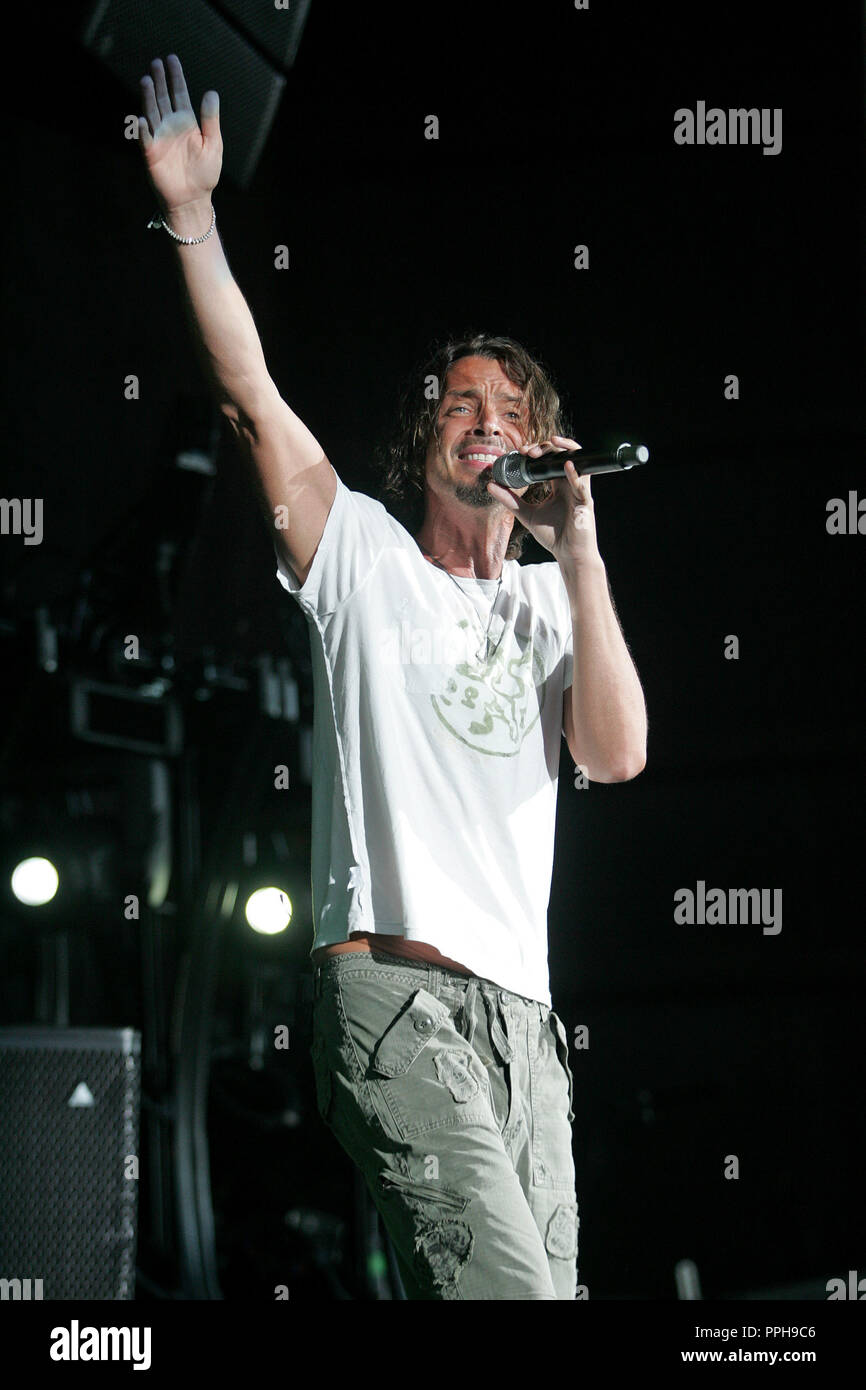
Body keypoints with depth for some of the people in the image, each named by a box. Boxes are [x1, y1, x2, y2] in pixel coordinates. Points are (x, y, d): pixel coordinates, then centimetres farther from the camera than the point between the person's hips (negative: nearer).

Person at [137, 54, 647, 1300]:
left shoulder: (549, 602, 19)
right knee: (510, 1290, -21)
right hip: (394, 993, -6)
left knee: (545, 1283, 0)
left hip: (521, 1015, 6)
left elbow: (618, 755, 2)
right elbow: (251, 394, -2)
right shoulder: (363, 557, 9)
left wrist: (581, 557, -1)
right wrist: (193, 217, -10)